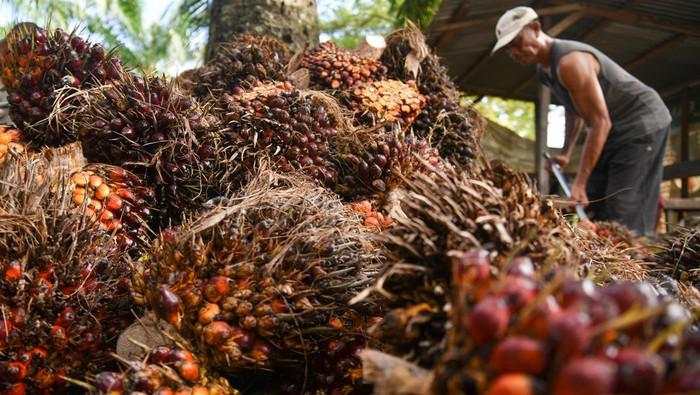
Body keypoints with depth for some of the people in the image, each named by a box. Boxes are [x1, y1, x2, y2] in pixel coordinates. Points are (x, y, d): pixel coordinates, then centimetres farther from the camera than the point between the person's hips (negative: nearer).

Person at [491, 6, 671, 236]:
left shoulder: (569, 61, -26)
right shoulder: (544, 69, 6)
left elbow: (600, 122, -28)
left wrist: (579, 182, -27)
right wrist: (566, 153, 12)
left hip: (642, 123, -10)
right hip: (617, 130, 10)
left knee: (623, 216, -14)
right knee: (595, 204, 6)